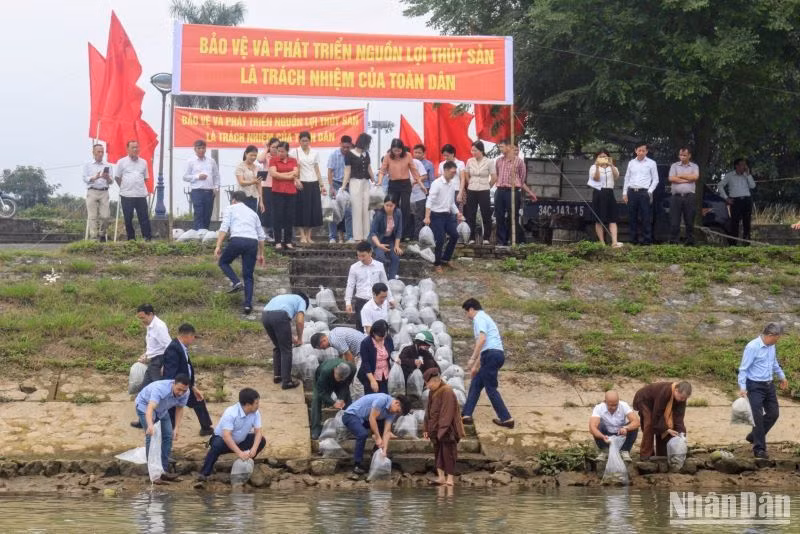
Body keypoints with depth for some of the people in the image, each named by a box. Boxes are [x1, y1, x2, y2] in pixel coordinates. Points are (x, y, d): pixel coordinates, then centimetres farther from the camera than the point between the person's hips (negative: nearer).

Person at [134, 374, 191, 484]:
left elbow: (179, 409, -5)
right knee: (151, 437, -17)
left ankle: (164, 470, 10)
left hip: (162, 409, 7)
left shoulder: (185, 393, -24)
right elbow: (150, 409, -57)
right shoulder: (160, 389, -44)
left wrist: (176, 428, -13)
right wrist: (150, 425, -75)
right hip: (145, 405, -7)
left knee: (168, 436, 1)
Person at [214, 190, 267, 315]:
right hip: (253, 242, 4)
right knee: (248, 276, 10)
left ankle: (235, 282, -2)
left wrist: (218, 246, -3)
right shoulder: (252, 212, 30)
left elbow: (224, 228, 1)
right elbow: (261, 236, 27)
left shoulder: (230, 209, 17)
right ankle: (248, 304, -2)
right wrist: (261, 254, 34)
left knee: (223, 262, 21)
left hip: (237, 240, -4)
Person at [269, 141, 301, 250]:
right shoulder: (273, 160, 3)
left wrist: (281, 175, -8)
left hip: (291, 192, 3)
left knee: (290, 217, 3)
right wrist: (290, 176, -7)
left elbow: (296, 173, 0)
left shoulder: (293, 161, 11)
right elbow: (273, 173, -10)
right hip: (278, 192, -3)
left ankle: (288, 241, 8)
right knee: (278, 216, -3)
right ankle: (278, 242, -1)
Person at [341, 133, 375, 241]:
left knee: (366, 209, 4)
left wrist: (374, 182, 21)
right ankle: (358, 236, -1)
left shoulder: (366, 154, 12)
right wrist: (344, 186, -14)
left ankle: (366, 235, 8)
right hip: (355, 182, -6)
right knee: (357, 209, -4)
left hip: (366, 183, 6)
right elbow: (347, 171, -7)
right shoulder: (350, 154, -5)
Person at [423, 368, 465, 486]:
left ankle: (450, 479, 1)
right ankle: (441, 477, 14)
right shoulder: (432, 393, 11)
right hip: (436, 430, 9)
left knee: (447, 453, -4)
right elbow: (429, 411, 16)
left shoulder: (447, 392, -16)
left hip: (447, 430, -9)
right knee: (438, 453, 10)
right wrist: (427, 429, 13)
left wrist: (442, 429, -22)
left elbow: (447, 412, -20)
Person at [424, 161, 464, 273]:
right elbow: (429, 201, -24)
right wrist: (427, 217, -33)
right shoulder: (437, 183, -17)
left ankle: (445, 259, 26)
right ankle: (437, 264, 9)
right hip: (437, 215, -8)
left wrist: (458, 213, 12)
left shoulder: (452, 184, 7)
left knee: (454, 235, 10)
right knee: (440, 240, -7)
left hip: (448, 215, 8)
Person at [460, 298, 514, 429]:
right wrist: (476, 365, 35)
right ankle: (467, 415, 12)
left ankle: (506, 419, -5)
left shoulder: (479, 318, -4)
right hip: (497, 354, 10)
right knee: (476, 384, 14)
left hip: (491, 354, -10)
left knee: (491, 388, -4)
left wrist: (473, 359, -21)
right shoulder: (485, 318, 27)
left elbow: (482, 339, -20)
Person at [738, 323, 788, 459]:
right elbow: (743, 369, -17)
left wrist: (782, 377, 35)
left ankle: (754, 436, 28)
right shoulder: (752, 347, -19)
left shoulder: (772, 346, 5)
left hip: (769, 385, 8)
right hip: (755, 386, -8)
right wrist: (742, 388, -24)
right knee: (758, 417, -7)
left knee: (773, 414, 10)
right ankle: (759, 449, 0)